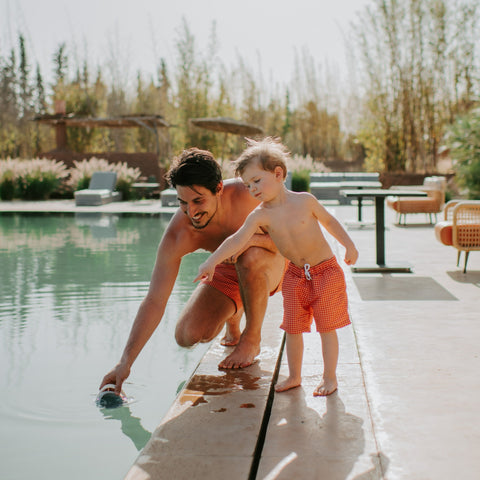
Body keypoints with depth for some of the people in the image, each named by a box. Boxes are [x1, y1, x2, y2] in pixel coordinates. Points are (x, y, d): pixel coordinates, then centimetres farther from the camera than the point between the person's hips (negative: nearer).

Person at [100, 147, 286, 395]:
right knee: (188, 335, -15)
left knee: (250, 258, -38)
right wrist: (125, 361, -34)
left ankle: (252, 339, -13)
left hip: (272, 266, -2)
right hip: (226, 273, 2)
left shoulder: (247, 194, -33)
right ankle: (232, 312, 20)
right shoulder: (177, 235, -30)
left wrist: (252, 238, -43)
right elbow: (154, 301, -29)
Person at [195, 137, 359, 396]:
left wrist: (349, 245, 2)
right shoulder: (260, 215, -9)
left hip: (325, 271, -3)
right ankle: (294, 376, 24)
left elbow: (329, 221, 5)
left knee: (327, 328, 2)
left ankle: (329, 377, 14)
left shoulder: (305, 201, -12)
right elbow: (237, 239, -22)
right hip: (295, 276, 3)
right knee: (292, 328, 7)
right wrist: (211, 262, -34)